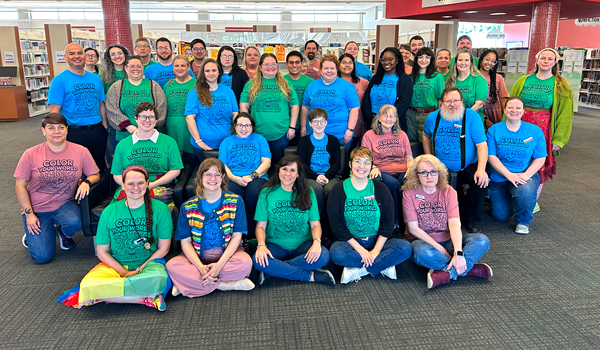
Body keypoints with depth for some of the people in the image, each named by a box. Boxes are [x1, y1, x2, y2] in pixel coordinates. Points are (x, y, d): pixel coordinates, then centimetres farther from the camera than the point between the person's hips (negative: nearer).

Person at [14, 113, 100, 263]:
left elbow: (95, 175, 2)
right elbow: (20, 186, -3)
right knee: (42, 257, -10)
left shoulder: (80, 151, -7)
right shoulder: (31, 155, -9)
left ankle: (63, 233, 6)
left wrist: (86, 182, -22)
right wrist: (29, 214, -8)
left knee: (75, 223, -34)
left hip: (65, 205, 1)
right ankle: (32, 234, 27)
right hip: (37, 209, -1)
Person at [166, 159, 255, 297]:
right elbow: (185, 242, -2)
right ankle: (226, 284, -21)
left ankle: (190, 282, -19)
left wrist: (219, 265, -19)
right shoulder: (188, 207, 1)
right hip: (197, 257, 2)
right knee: (171, 266, -25)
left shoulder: (235, 201, -2)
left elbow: (237, 236, -5)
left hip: (227, 254, -1)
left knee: (246, 262, -32)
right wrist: (200, 267, -20)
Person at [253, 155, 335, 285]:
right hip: (275, 245, -1)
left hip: (303, 245, 1)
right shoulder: (267, 193, 1)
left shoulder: (307, 193, 4)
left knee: (323, 256, -30)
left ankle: (272, 271, -19)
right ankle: (310, 276, -19)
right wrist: (261, 245, -20)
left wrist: (317, 242, -19)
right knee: (258, 260, -33)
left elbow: (315, 224, 2)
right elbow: (260, 226, 0)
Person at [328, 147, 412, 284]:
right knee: (337, 252, -34)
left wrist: (376, 250, -13)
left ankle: (358, 270, -21)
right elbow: (336, 225, -8)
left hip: (377, 241, 2)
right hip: (350, 241, -2)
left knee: (405, 248, -24)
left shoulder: (380, 189, 3)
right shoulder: (339, 190, -2)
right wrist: (359, 249, -16)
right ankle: (383, 265, -17)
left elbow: (388, 223, 0)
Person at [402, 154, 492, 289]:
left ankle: (446, 273, -32)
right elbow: (413, 228, -11)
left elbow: (455, 224, -13)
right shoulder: (409, 193, -7)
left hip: (447, 240, 3)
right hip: (422, 241, -3)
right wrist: (439, 248, -18)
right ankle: (468, 268, -21)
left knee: (482, 240, -19)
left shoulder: (448, 191, -1)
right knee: (423, 253, -39)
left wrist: (458, 253, -29)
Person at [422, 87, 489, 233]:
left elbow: (482, 145, -16)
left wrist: (481, 170, -29)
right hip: (441, 168, 2)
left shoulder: (471, 116, -10)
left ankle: (471, 220, -5)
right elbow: (426, 135, 21)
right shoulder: (433, 118, -1)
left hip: (468, 167, -2)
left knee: (481, 181, -28)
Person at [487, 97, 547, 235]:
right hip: (499, 176, 1)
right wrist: (509, 175, -21)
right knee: (501, 215, 1)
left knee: (526, 191, -36)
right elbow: (491, 156, -10)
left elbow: (540, 158, -3)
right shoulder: (494, 130, -3)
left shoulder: (535, 131, -1)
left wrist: (526, 174, -20)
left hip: (525, 175, 0)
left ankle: (523, 221, -4)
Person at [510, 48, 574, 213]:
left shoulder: (561, 86, 2)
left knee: (539, 167, 6)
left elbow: (565, 115, 0)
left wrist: (558, 139, -5)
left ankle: (533, 202, 21)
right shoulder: (523, 81, 7)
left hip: (543, 131, -1)